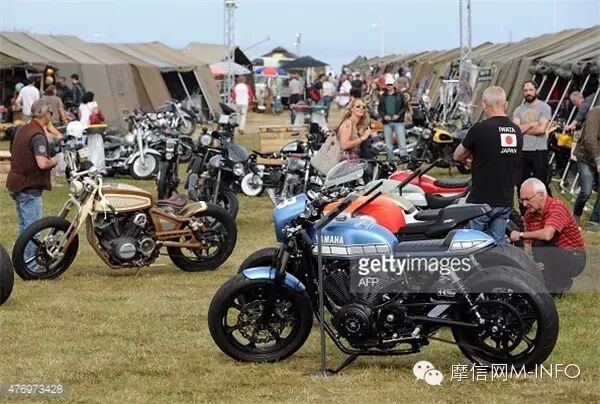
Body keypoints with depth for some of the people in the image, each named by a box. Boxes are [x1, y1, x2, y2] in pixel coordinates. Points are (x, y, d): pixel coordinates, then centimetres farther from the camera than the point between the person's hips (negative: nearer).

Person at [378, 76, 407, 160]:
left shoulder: (399, 95, 4)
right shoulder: (382, 96, 11)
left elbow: (404, 107, 1)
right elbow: (379, 108, 11)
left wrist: (398, 115, -13)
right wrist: (384, 116, -7)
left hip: (398, 122, -3)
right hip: (387, 122, 3)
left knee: (402, 143, -9)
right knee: (388, 144, 7)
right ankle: (390, 160, 14)